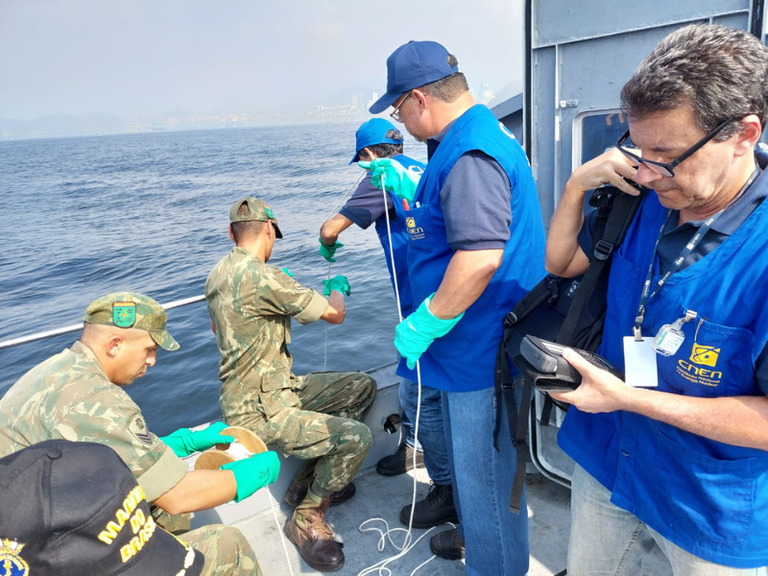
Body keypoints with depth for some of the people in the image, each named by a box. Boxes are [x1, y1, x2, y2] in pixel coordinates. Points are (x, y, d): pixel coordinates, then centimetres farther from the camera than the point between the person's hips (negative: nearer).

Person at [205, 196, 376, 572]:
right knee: (356, 437, -23)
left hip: (276, 388, 10)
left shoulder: (218, 274, 6)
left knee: (362, 387, 8)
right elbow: (335, 314, -15)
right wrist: (337, 287, 9)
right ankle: (306, 519, 2)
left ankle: (310, 480, 18)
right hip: (259, 413, -10)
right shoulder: (261, 276, -25)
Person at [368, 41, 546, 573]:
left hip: (480, 350, -11)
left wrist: (422, 325, -24)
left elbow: (481, 255, -34)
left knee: (484, 473, 9)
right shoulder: (485, 133, 12)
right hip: (477, 343, 11)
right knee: (469, 457, 28)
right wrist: (406, 185, 22)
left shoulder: (469, 155, -24)